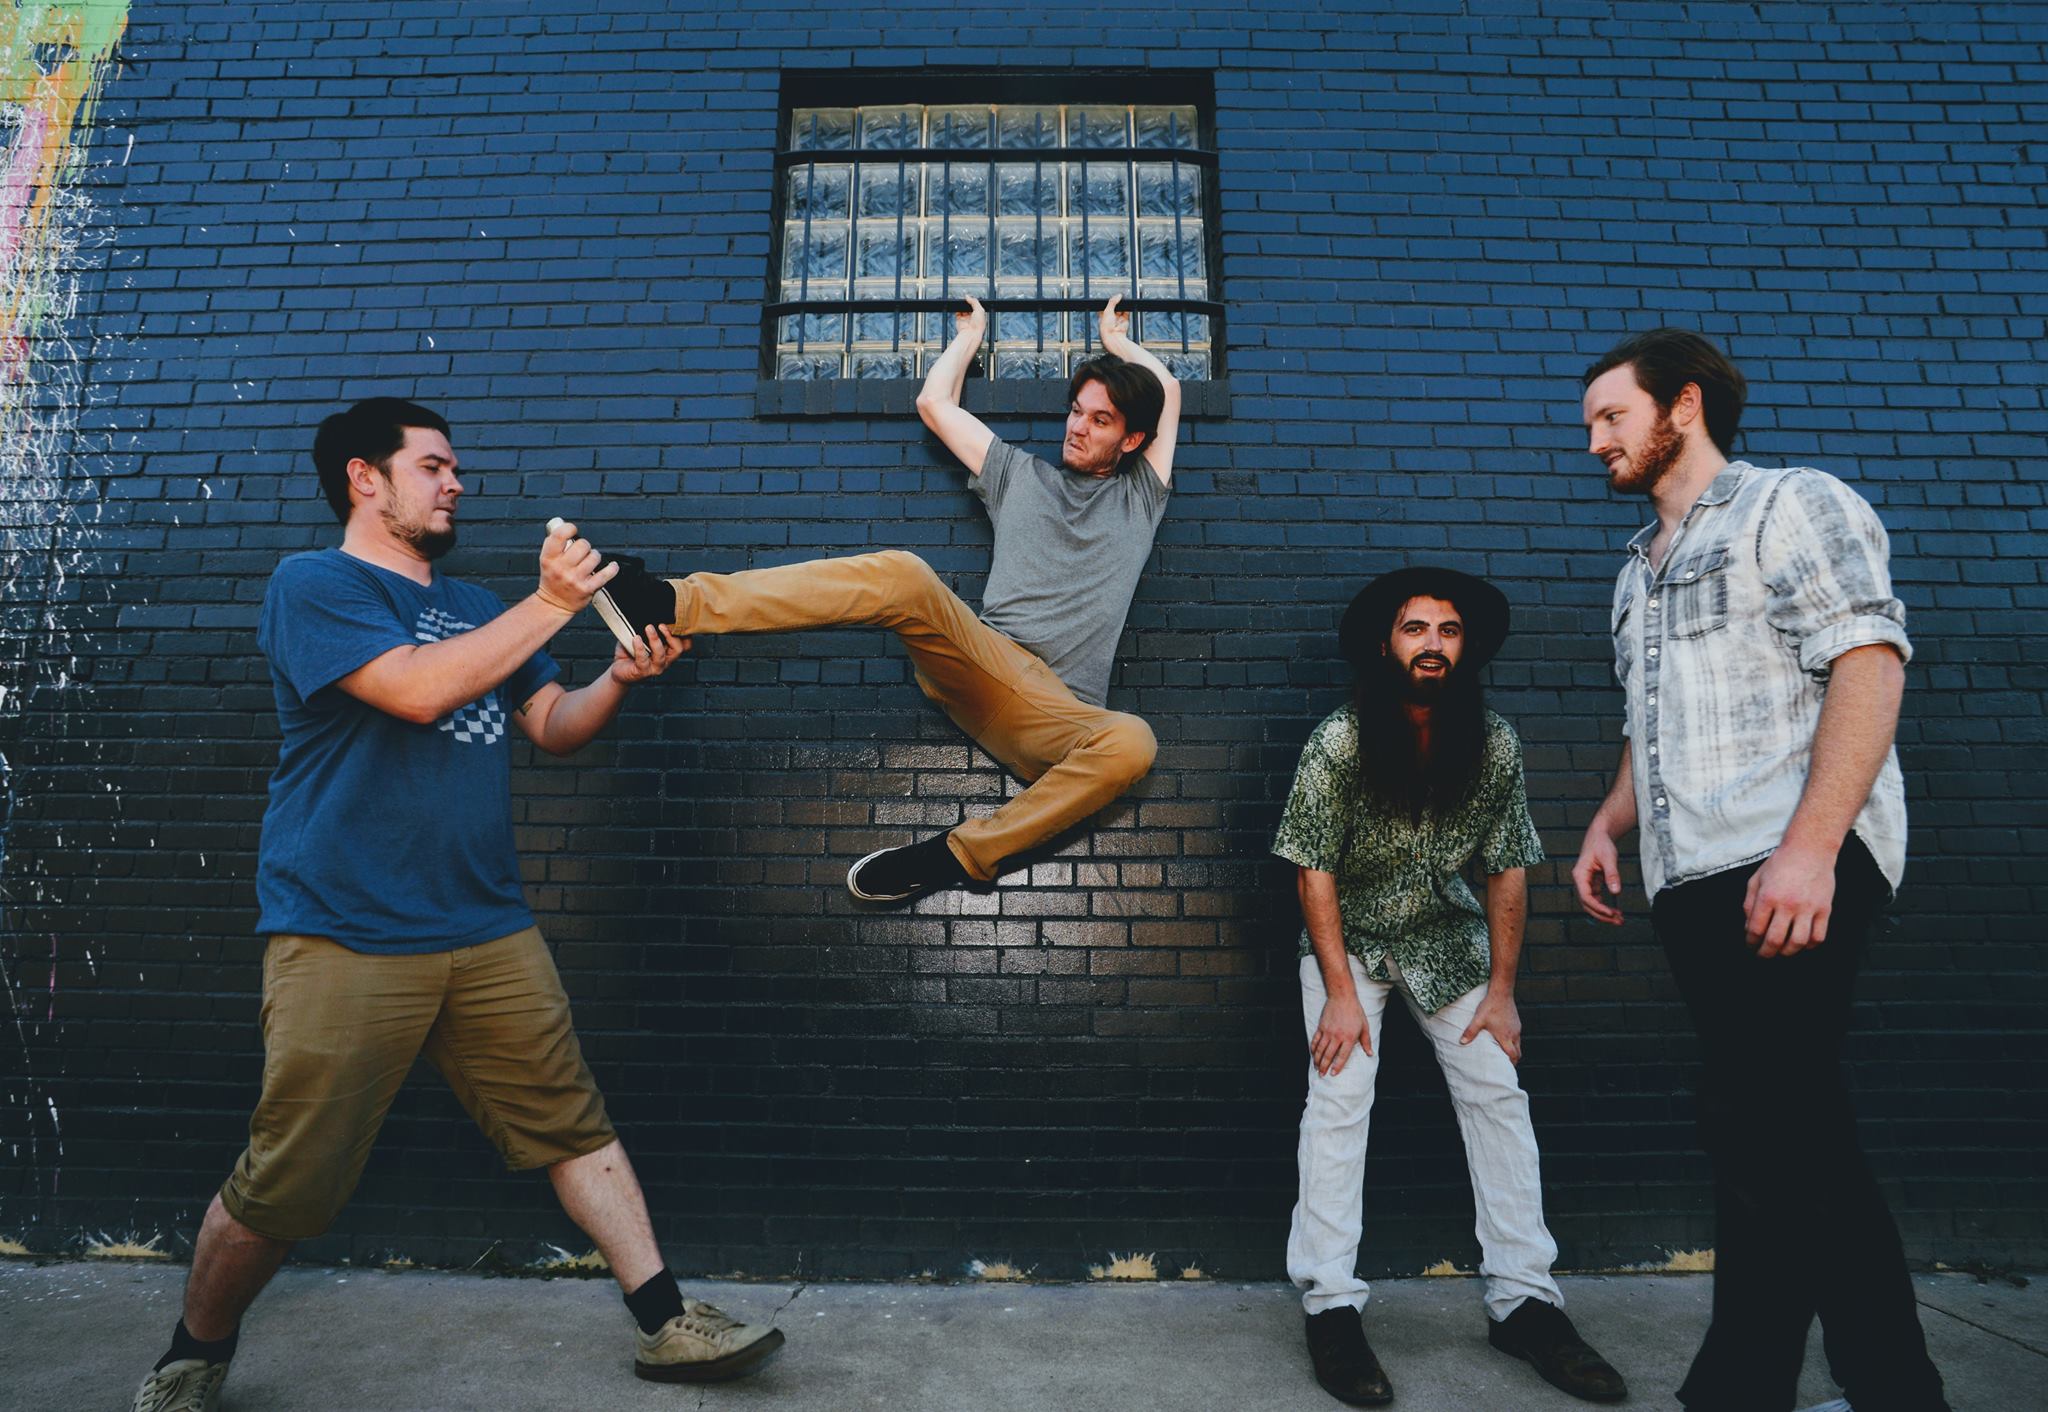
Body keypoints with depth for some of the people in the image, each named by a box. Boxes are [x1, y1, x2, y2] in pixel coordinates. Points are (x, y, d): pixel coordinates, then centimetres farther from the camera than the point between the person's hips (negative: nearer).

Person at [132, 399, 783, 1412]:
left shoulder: (476, 607, 19)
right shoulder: (312, 585, -3)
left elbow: (555, 726, 18)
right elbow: (416, 688, -19)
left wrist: (621, 678, -2)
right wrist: (550, 605, -16)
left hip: (488, 929, 6)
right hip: (345, 939, -5)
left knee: (572, 1127, 5)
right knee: (286, 1187, 3)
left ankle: (666, 1326, 13)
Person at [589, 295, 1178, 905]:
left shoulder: (1139, 496, 23)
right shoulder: (1021, 474, 24)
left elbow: (1168, 392, 29)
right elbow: (934, 401, 26)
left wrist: (1117, 339, 40)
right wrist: (971, 332, 40)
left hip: (1060, 713, 0)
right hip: (986, 658, 1)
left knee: (1131, 742, -38)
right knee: (902, 574, -32)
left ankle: (955, 856, -31)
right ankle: (673, 604, -38)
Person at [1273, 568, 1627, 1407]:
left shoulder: (1494, 746, -12)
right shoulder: (1338, 744, -21)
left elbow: (1509, 868, -5)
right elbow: (1315, 869, -17)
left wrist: (1502, 989, -6)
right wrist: (1341, 993, -19)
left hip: (1447, 936, 3)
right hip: (1349, 936, -3)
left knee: (1498, 1093, -3)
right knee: (1340, 1096, -14)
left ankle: (1523, 1300, 7)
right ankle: (1330, 1306, -8)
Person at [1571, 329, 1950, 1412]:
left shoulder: (1791, 505, 0)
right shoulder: (1639, 572, 23)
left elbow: (1869, 663, -13)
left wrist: (1809, 847, -23)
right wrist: (1606, 824, 10)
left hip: (1792, 870, -8)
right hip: (1694, 881, 8)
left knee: (1762, 1131, -8)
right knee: (1800, 1136, 11)